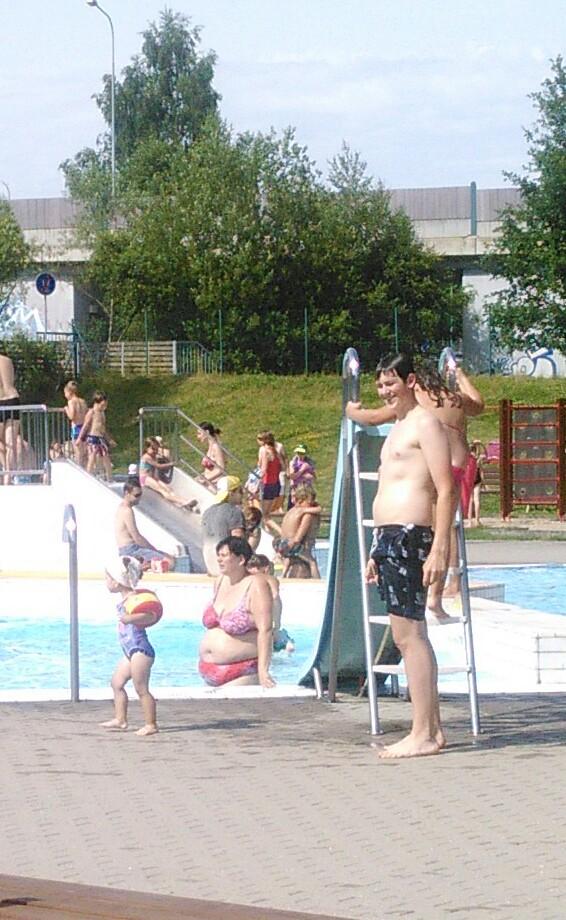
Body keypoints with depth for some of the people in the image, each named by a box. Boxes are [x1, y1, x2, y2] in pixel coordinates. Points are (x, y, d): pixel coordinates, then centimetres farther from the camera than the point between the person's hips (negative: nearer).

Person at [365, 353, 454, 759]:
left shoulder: (426, 423, -7)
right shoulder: (399, 428, 23)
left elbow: (446, 490, -14)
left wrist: (440, 548, -21)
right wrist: (377, 551, 25)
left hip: (410, 536, -10)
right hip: (389, 538, 10)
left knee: (409, 635, -11)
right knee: (410, 636, 10)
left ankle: (423, 736, -12)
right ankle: (432, 729, 14)